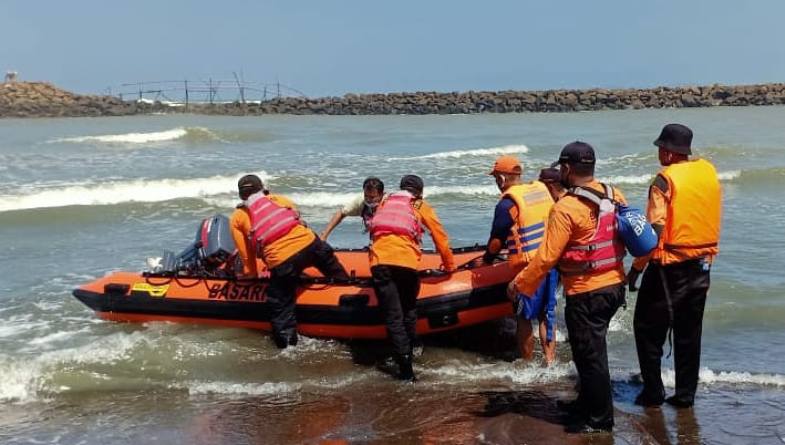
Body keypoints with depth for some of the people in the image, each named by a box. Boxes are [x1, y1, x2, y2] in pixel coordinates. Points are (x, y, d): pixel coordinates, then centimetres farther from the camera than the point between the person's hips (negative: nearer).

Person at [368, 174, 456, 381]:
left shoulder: (384, 203, 30)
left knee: (393, 317, 0)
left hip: (378, 261, 2)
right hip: (406, 262, -1)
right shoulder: (421, 206, 22)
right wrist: (449, 266, 36)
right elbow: (441, 238, 23)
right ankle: (408, 355, 19)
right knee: (409, 313, 18)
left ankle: (405, 368, -7)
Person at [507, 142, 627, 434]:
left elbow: (546, 257, -18)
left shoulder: (566, 208, -19)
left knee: (589, 355, 5)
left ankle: (600, 420, 16)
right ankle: (587, 402, 37)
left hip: (586, 293, -8)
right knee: (593, 349, 23)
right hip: (615, 285, 8)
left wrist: (519, 284, -7)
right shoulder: (614, 195, 2)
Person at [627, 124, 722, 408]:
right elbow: (710, 220, 11)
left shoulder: (665, 180, -15)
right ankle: (685, 394, 19)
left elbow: (654, 229, -18)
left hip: (670, 267, -6)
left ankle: (653, 392, 9)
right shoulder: (709, 172, 4)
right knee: (689, 333, 14)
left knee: (648, 328, 7)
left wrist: (636, 267, -11)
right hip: (702, 265, 6)